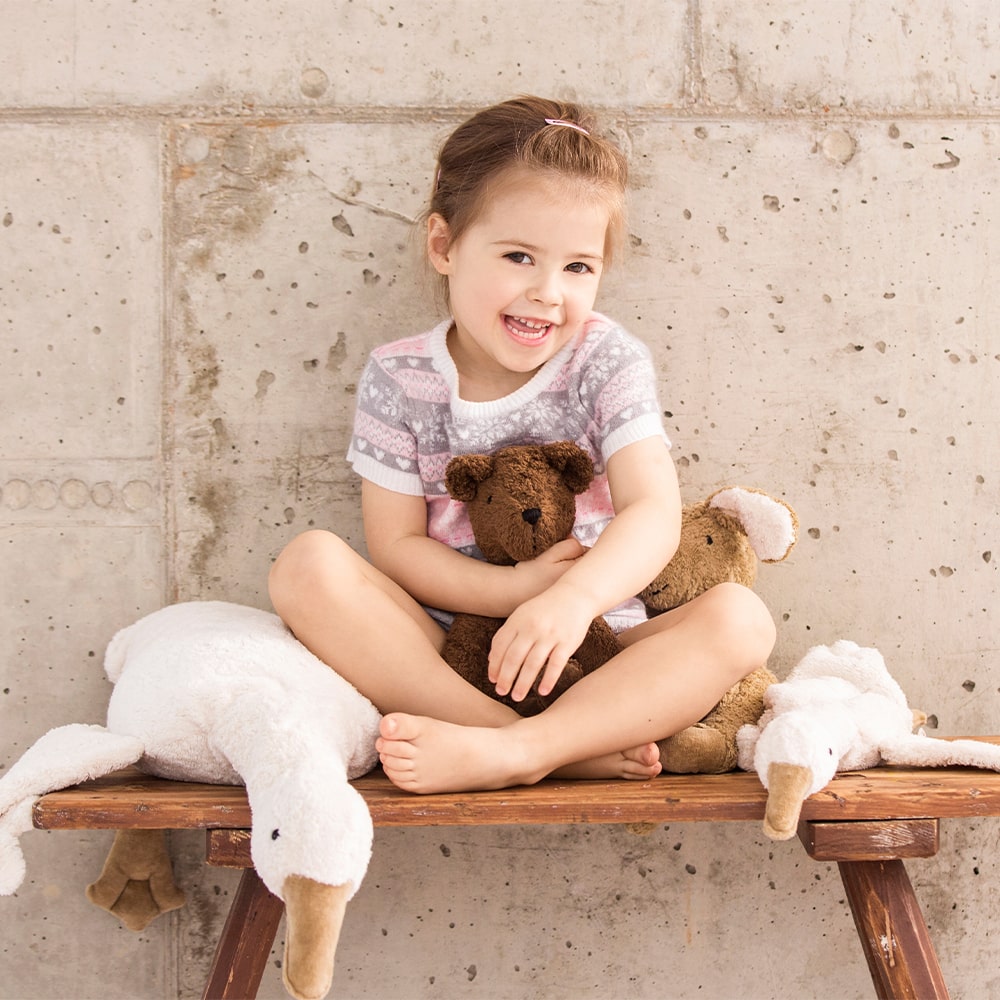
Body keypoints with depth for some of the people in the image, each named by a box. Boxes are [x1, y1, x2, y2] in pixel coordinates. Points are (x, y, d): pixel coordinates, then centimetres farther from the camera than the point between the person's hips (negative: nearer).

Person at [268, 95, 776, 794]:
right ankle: (565, 749, -31)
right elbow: (396, 546, -4)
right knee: (310, 565, -25)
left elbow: (655, 513, -17)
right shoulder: (399, 379, -1)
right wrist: (514, 589, -21)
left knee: (740, 618, -25)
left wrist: (573, 597, -37)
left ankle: (510, 752, -36)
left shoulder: (607, 363, -3)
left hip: (594, 646, 0)